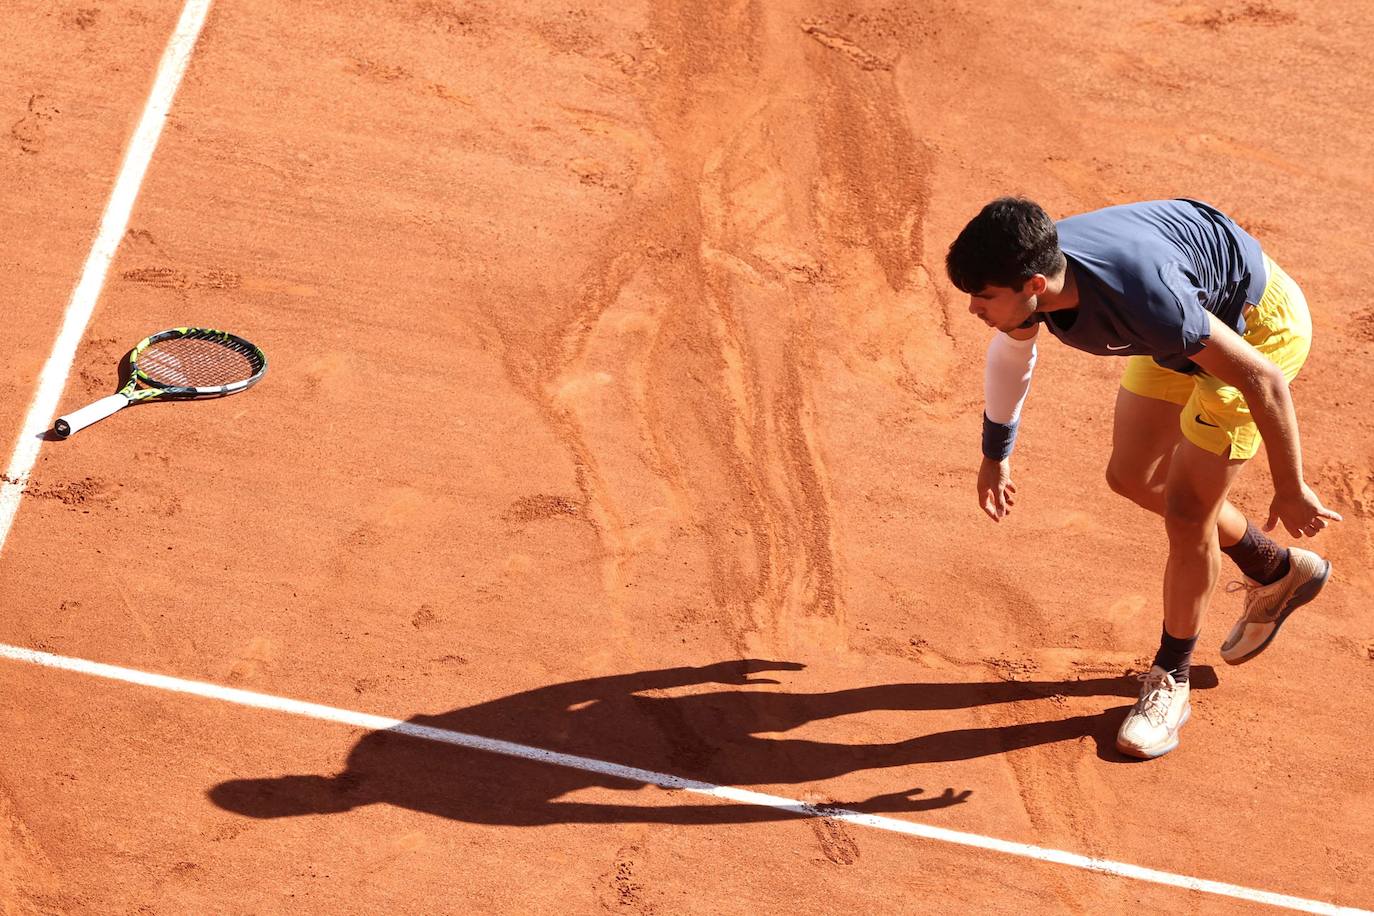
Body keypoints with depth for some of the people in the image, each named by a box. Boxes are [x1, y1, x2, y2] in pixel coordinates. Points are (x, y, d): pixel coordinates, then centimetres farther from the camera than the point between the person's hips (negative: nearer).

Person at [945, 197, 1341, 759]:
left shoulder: (1140, 297, -44)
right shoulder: (1029, 271, -22)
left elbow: (1261, 379, -32)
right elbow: (1011, 354, 5)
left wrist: (1290, 491, -20)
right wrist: (996, 453, 19)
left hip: (1259, 323, -8)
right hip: (1196, 314, 8)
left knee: (1186, 508, -8)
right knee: (1132, 477, 16)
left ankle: (1170, 681, 13)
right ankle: (1277, 574, 37)